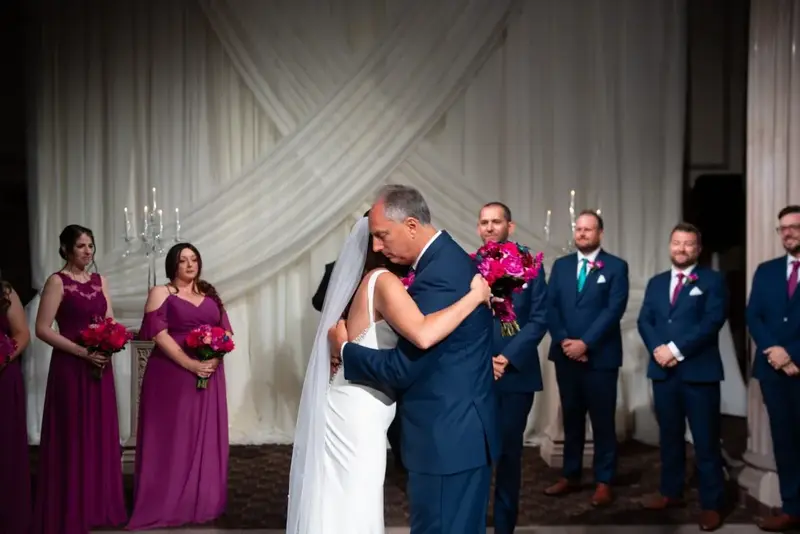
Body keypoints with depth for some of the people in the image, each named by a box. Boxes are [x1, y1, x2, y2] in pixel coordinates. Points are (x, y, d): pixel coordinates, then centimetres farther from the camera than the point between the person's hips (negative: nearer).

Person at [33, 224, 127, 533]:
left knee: (100, 435, 9)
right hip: (70, 367, -6)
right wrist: (81, 351, -19)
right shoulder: (57, 281, -7)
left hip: (100, 367, 6)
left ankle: (99, 507, 21)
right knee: (72, 438, 0)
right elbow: (42, 329, -13)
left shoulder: (100, 281, 11)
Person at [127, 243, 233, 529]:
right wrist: (191, 364, -18)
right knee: (171, 439, -1)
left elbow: (227, 332, 9)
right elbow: (159, 334, -11)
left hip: (209, 375, 5)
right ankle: (166, 504, 9)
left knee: (205, 439, 7)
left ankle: (203, 503, 18)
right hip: (172, 375, -4)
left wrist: (214, 359, -11)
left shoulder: (210, 295, 15)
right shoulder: (161, 293, 0)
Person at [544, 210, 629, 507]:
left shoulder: (616, 267, -1)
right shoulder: (561, 265, 11)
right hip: (566, 354, 4)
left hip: (600, 356, -4)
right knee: (571, 418, 12)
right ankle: (571, 476, 21)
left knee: (602, 421, 3)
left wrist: (585, 343, -17)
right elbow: (551, 307, 5)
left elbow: (614, 309, -11)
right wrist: (563, 341, -10)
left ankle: (603, 482, 12)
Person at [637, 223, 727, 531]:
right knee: (669, 436, 13)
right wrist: (658, 349, -12)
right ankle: (671, 492, 26)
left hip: (699, 371, -4)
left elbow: (712, 321, -11)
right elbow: (644, 321, 7)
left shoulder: (712, 280, 1)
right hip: (663, 371, 5)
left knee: (706, 440, 0)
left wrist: (677, 349, -17)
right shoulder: (656, 283, 16)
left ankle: (711, 504, 8)